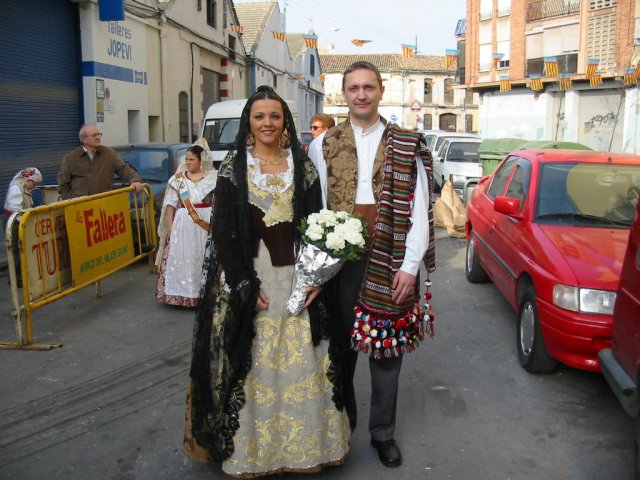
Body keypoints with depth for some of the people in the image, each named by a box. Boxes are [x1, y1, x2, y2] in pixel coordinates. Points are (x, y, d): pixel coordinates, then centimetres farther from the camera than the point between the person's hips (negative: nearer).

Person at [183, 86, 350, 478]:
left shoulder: (303, 166, 7)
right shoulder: (233, 168, 1)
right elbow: (223, 232, -4)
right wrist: (246, 286, -11)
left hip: (297, 277, 2)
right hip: (247, 277, -2)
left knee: (301, 363, 5)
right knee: (252, 365, 3)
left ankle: (304, 443, 23)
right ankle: (251, 447, 20)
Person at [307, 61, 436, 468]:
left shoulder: (408, 145, 4)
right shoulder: (323, 145, 6)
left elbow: (419, 210, 0)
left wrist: (410, 265, -7)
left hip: (389, 262, 0)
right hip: (339, 261, 1)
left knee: (387, 347, 9)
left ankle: (383, 432, 26)